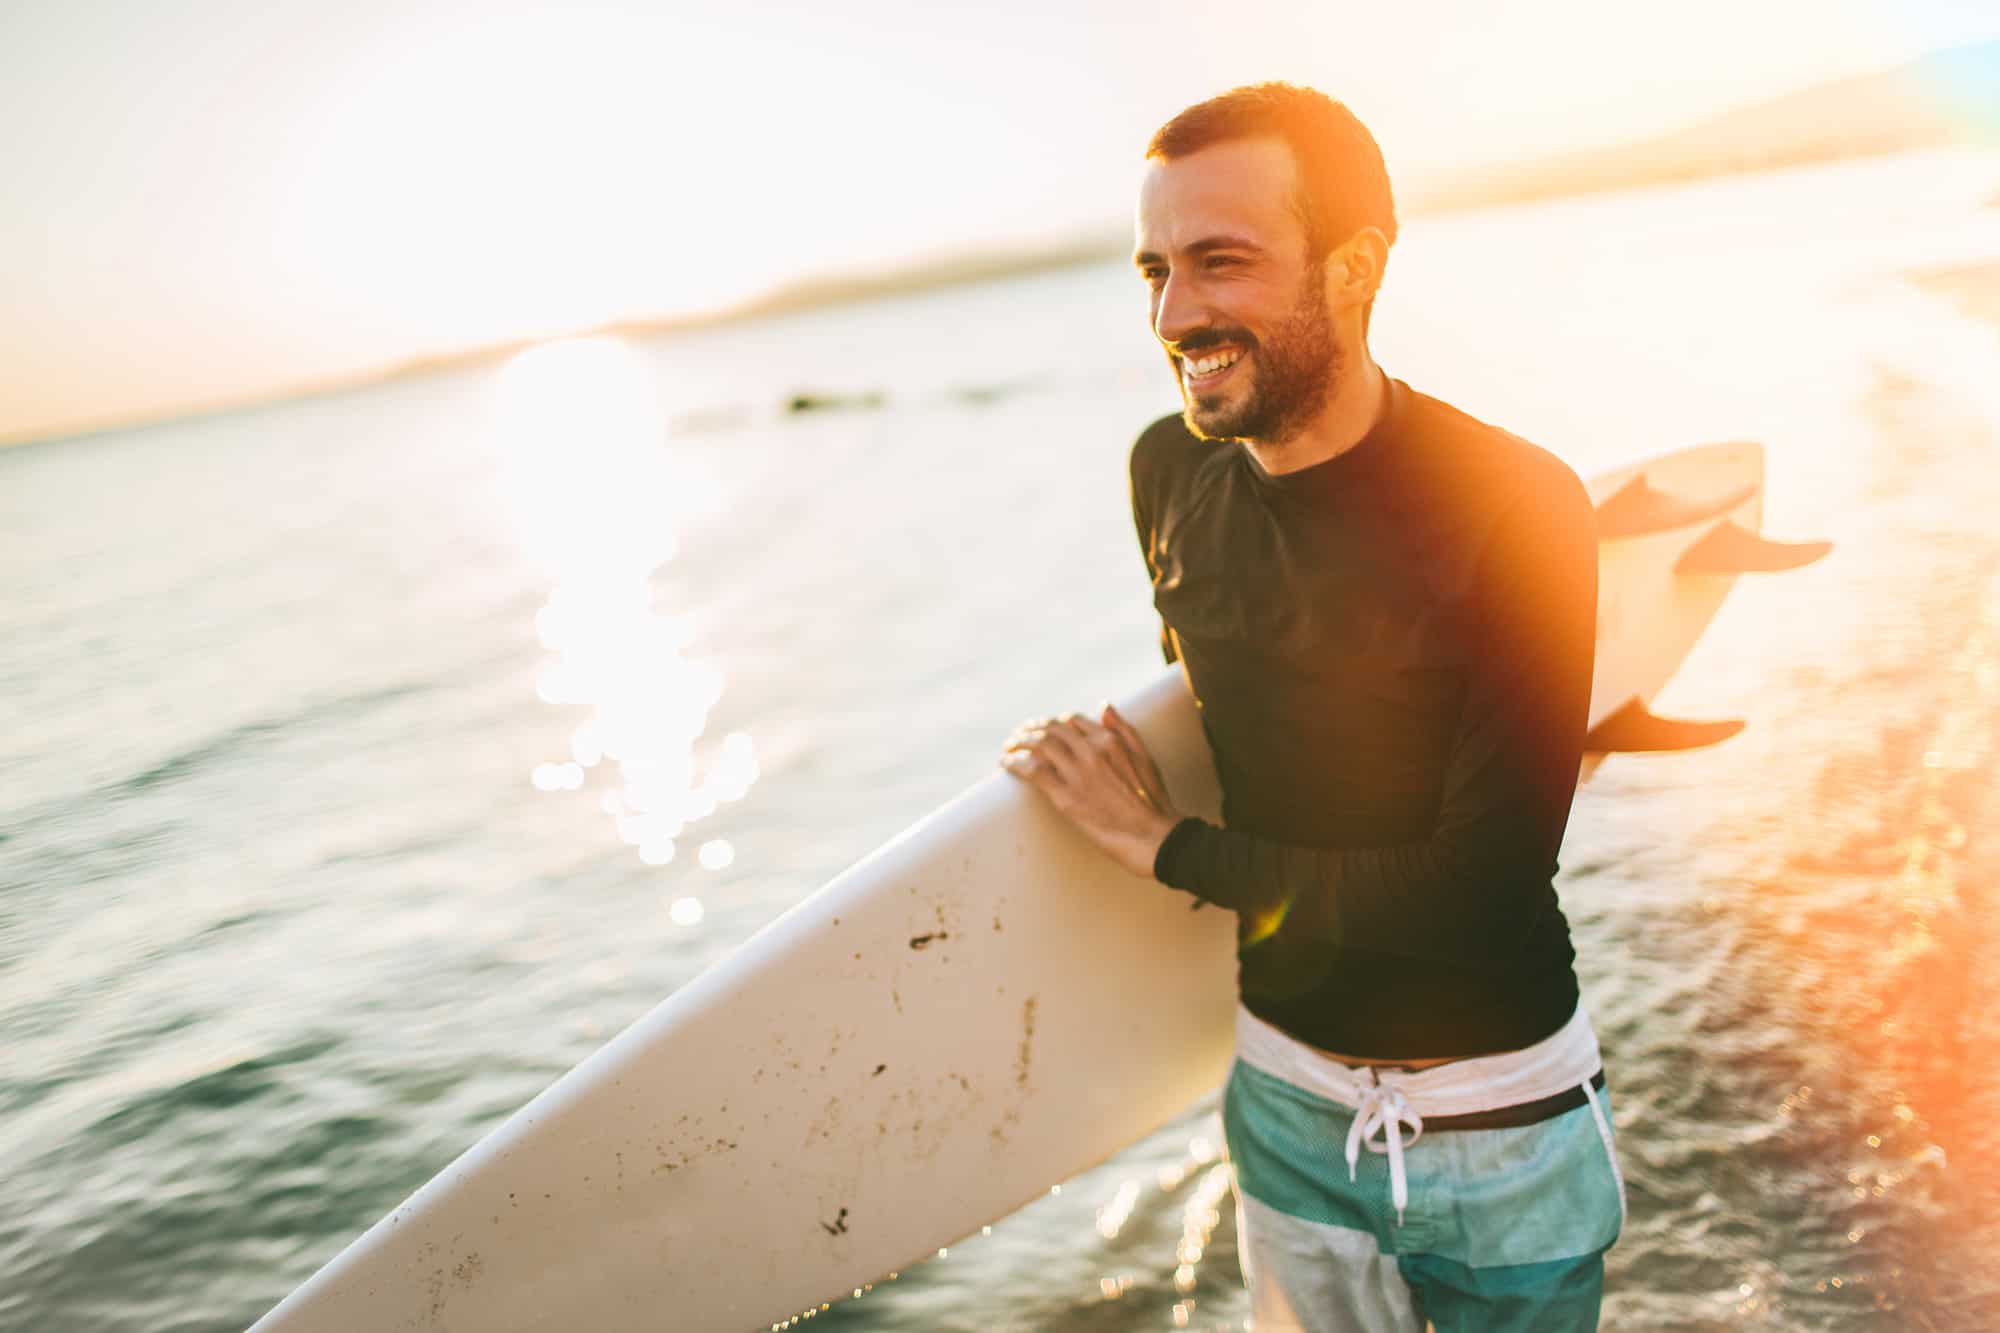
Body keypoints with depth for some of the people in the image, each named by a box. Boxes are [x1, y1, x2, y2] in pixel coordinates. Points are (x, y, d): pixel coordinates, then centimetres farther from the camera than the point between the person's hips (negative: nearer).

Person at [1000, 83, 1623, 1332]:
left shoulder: (1516, 506, -22)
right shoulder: (1169, 469, -7)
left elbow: (1485, 889, -24)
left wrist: (1166, 846, -18)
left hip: (1501, 1121, -3)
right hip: (1284, 1095, 4)